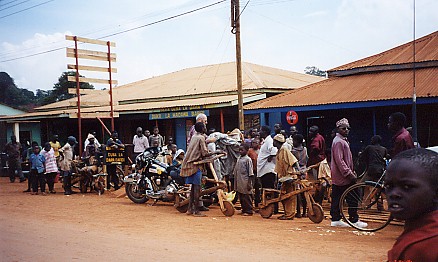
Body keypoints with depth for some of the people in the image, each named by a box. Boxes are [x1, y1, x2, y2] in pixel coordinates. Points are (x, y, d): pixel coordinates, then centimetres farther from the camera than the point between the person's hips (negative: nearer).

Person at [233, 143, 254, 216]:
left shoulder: (248, 159, -9)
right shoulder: (238, 159, 12)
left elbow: (250, 173, -11)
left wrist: (249, 183, -15)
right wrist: (235, 183, 16)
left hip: (245, 182, -7)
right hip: (239, 182, 7)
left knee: (246, 197, -1)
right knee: (240, 197, 12)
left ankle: (249, 211, 6)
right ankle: (244, 210, 22)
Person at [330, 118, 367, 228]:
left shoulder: (343, 140, 19)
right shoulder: (339, 142, -16)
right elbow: (339, 160, -22)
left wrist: (351, 171, 22)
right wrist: (349, 173, -22)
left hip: (337, 177, 10)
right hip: (344, 177, -10)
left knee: (336, 198, 11)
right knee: (352, 198, -4)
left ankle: (335, 219, 16)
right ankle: (354, 220, 2)